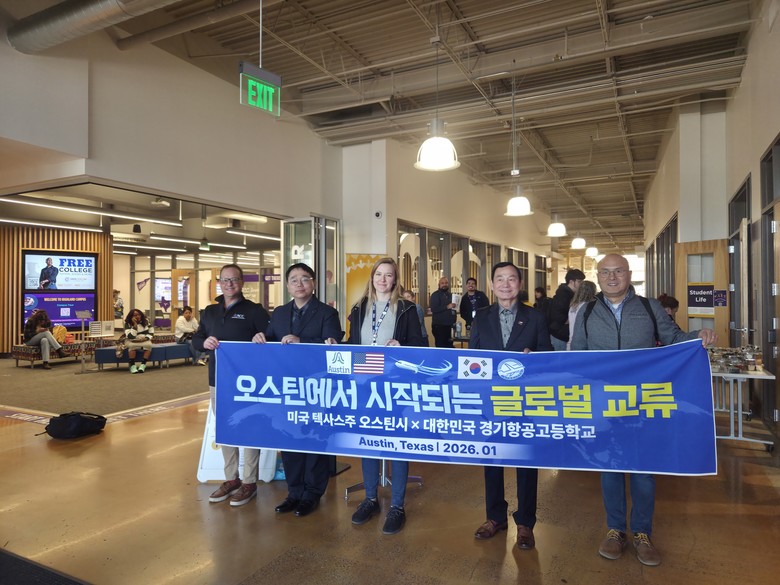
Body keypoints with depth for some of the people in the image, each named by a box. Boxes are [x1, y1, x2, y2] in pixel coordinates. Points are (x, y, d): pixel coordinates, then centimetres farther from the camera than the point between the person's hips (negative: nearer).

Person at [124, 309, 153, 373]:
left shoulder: (146, 321, -1)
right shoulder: (128, 324, -13)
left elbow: (151, 331, 7)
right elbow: (131, 336, -27)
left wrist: (147, 338, -13)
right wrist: (135, 324, -30)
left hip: (144, 340, 2)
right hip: (132, 341, -2)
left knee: (148, 345, -33)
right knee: (132, 346, -38)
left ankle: (143, 364, -28)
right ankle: (132, 365, -29)